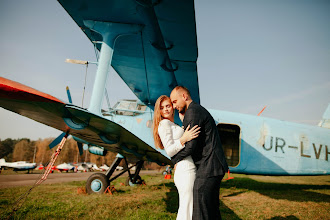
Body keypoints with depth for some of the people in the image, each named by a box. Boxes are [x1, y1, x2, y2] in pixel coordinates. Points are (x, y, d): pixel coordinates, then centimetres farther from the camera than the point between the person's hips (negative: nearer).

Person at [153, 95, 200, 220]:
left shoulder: (173, 125, 23)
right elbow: (169, 151, -14)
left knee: (185, 210, 13)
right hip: (185, 171, -9)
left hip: (189, 171, 9)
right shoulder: (164, 123, -5)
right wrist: (184, 139, -26)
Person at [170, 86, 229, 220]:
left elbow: (190, 146, -18)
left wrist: (175, 160, -2)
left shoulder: (192, 112, -12)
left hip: (208, 169, -11)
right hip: (215, 168, 11)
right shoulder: (199, 110, 20)